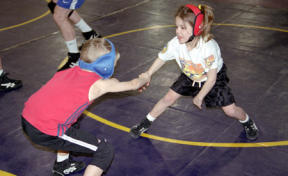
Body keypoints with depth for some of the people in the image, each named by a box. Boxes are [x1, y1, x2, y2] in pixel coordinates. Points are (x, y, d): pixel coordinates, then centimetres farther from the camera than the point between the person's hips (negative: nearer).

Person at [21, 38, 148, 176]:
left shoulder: (73, 70, 15)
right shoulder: (99, 84, -2)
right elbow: (133, 85, 13)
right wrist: (143, 79, 33)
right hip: (45, 133, -8)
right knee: (105, 151, 0)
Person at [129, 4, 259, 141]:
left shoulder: (209, 47, -40)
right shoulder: (175, 43, -29)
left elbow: (211, 79, -29)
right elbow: (161, 58, -7)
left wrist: (199, 97, -20)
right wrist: (147, 75, -8)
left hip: (214, 77, -3)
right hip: (190, 77, 3)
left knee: (230, 110, -6)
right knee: (168, 98, -1)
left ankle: (246, 121, 29)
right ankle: (146, 123, 20)